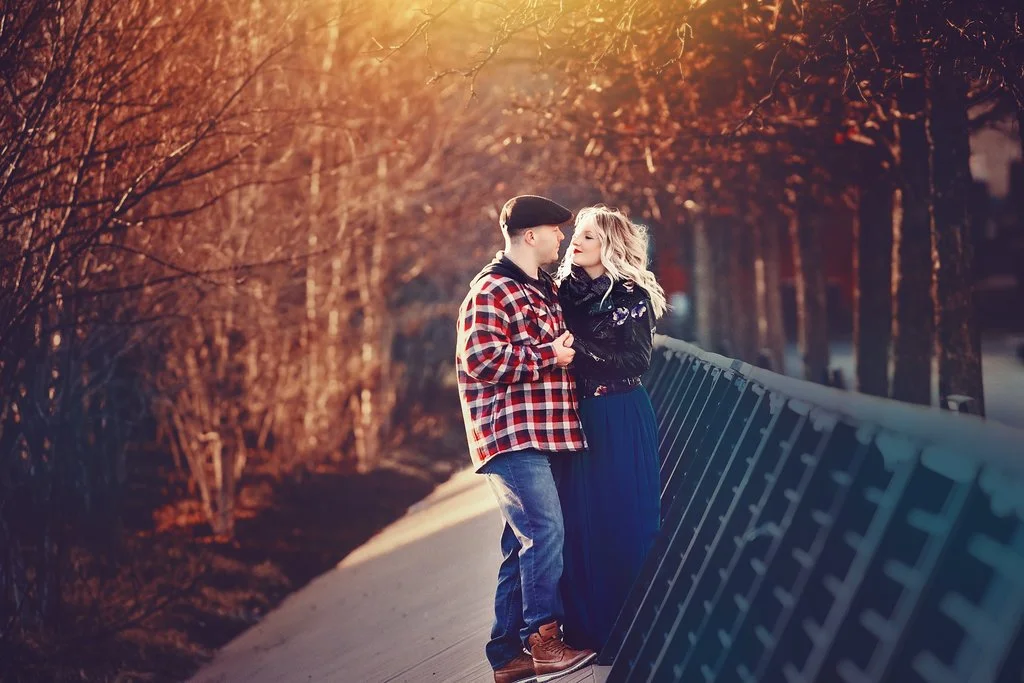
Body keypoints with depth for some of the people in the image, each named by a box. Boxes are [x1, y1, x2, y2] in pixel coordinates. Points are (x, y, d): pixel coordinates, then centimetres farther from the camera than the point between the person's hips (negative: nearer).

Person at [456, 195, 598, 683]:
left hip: (539, 436, 10)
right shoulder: (491, 291, -9)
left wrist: (568, 353, 17)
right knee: (544, 531, -16)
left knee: (524, 541, 9)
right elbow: (479, 359, -21)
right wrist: (548, 357, -15)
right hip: (511, 435, -10)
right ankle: (542, 642, -9)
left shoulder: (542, 290, 21)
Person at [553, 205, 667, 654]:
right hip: (573, 418, 4)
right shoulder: (564, 291, 8)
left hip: (621, 422, -4)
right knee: (578, 522, 4)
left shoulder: (633, 297, -4)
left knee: (625, 519, 1)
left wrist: (578, 350, -19)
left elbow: (637, 361, -13)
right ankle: (585, 626, 14)